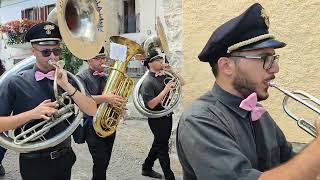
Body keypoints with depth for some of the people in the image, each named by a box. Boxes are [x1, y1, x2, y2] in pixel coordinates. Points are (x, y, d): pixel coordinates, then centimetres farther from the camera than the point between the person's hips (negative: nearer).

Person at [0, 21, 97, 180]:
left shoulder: (66, 80, -1)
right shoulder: (14, 84, -9)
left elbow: (92, 111, -11)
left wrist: (66, 86, -21)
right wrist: (32, 113, -24)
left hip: (65, 158, 3)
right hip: (34, 163, -3)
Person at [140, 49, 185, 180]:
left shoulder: (164, 76, 4)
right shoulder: (148, 82, -17)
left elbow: (182, 83, 10)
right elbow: (151, 104, -23)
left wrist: (171, 71, -3)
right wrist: (165, 90, -24)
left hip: (167, 116, 8)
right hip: (157, 119, -8)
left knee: (159, 144, 21)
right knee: (163, 148, 4)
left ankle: (147, 168, 39)